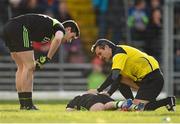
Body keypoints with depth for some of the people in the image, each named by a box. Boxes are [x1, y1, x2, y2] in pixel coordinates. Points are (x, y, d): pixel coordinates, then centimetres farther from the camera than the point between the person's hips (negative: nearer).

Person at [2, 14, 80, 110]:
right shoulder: (60, 28, 3)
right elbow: (58, 39, -20)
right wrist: (48, 58, -14)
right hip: (19, 28, -9)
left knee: (22, 67, 15)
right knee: (29, 66, -4)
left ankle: (23, 103, 16)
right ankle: (27, 104, -4)